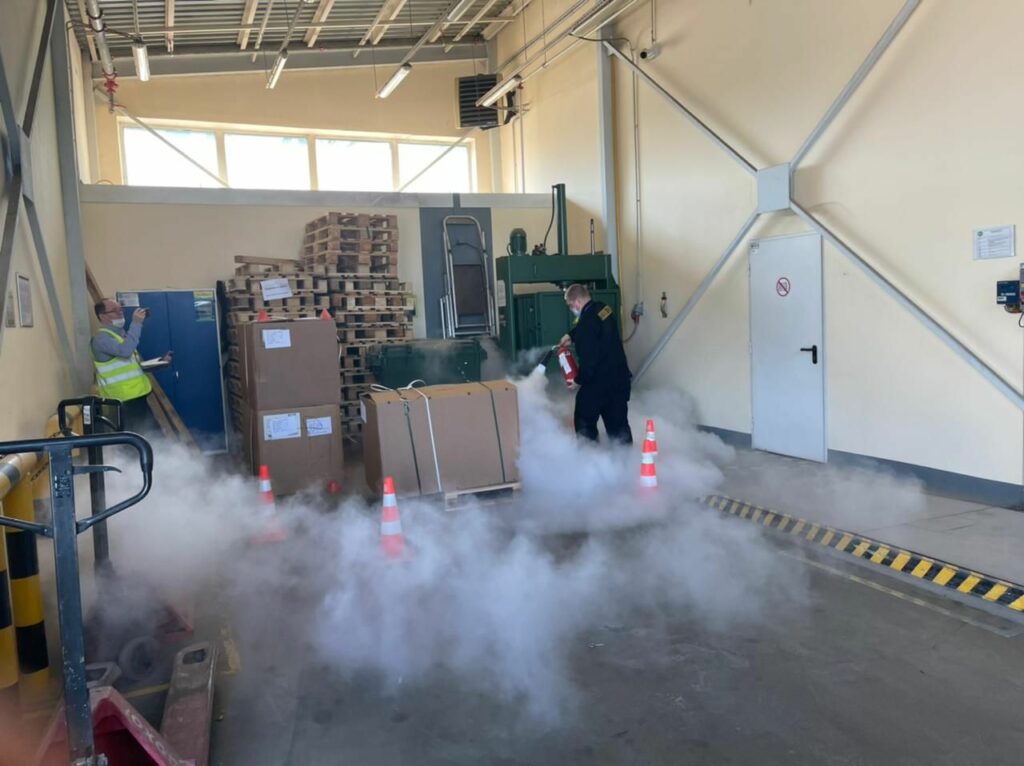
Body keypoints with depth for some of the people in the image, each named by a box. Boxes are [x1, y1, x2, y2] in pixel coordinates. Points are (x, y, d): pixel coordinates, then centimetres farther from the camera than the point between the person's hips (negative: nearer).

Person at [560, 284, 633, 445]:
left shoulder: (587, 322, -22)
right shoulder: (603, 309, 5)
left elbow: (588, 359, -22)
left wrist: (579, 381, -8)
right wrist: (571, 336, 22)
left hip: (598, 383, -8)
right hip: (620, 377, 8)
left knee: (584, 422, 9)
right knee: (618, 422, 14)